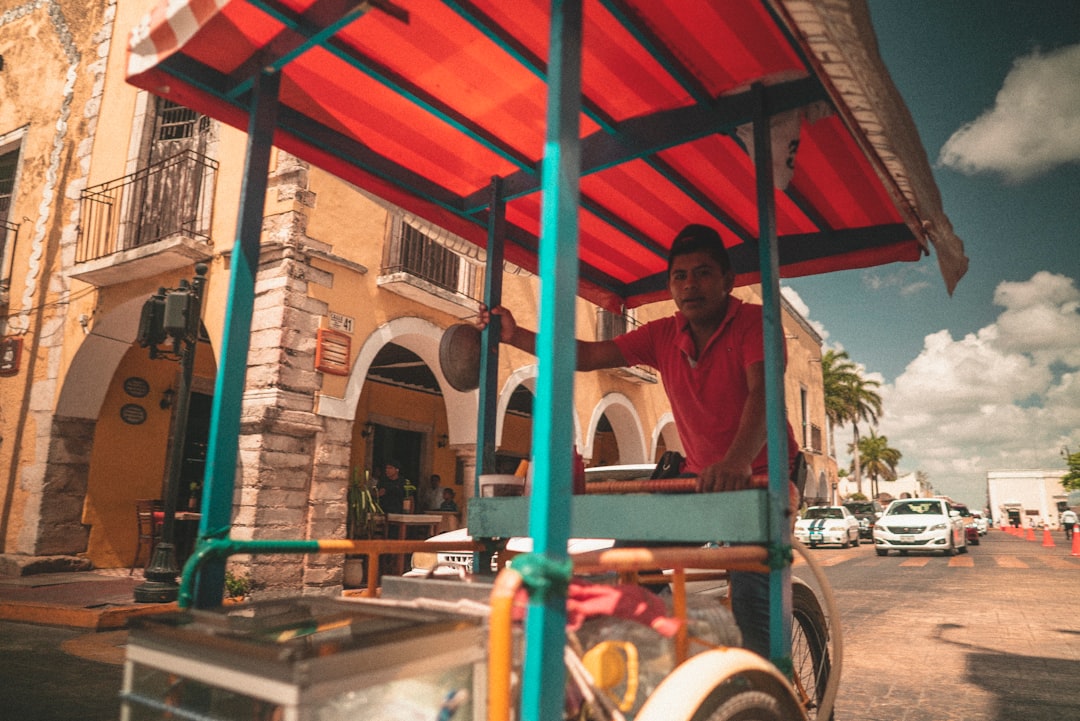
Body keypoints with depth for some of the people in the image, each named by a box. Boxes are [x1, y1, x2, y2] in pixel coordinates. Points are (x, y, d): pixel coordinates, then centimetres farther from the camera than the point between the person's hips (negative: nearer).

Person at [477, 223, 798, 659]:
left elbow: (763, 391, -32)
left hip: (762, 475, -5)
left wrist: (737, 461, -50)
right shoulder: (664, 336, 0)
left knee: (751, 597, -21)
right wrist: (515, 336, -9)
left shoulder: (754, 322, -15)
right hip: (700, 476, 5)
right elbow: (589, 355, -1)